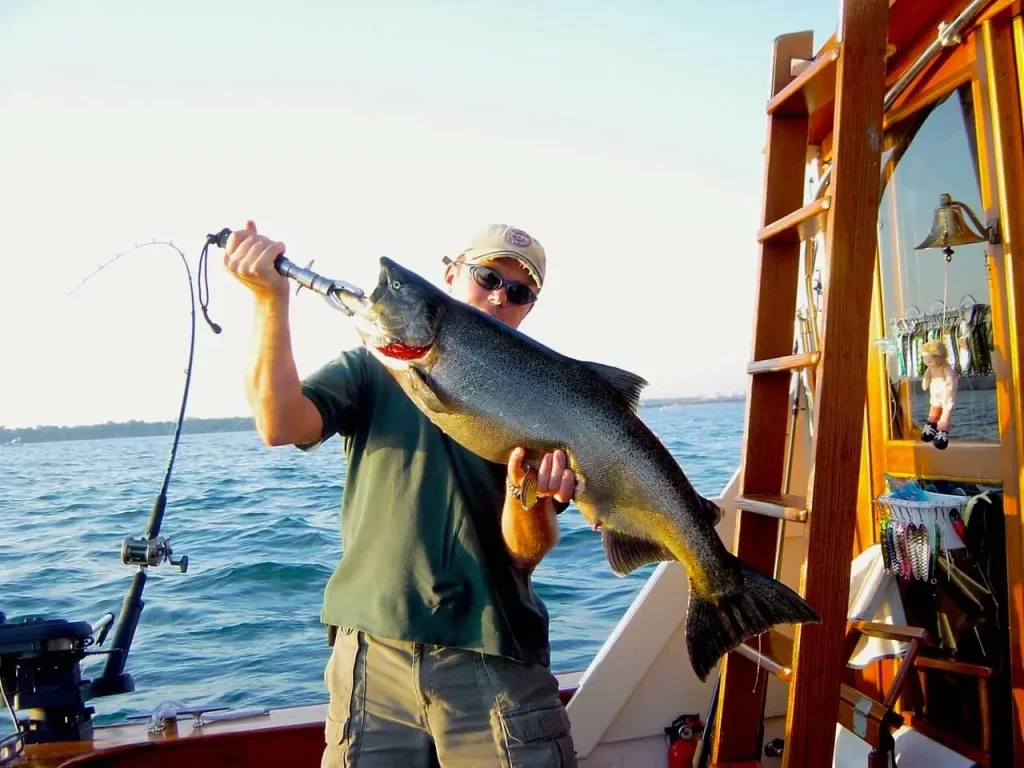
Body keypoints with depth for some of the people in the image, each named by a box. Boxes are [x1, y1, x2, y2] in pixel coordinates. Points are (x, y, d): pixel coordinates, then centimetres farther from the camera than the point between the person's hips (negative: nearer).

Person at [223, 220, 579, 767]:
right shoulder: (372, 368, 6)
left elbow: (526, 555, -5)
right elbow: (281, 425, -13)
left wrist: (528, 495, -26)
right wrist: (271, 299, -20)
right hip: (374, 650, 0)